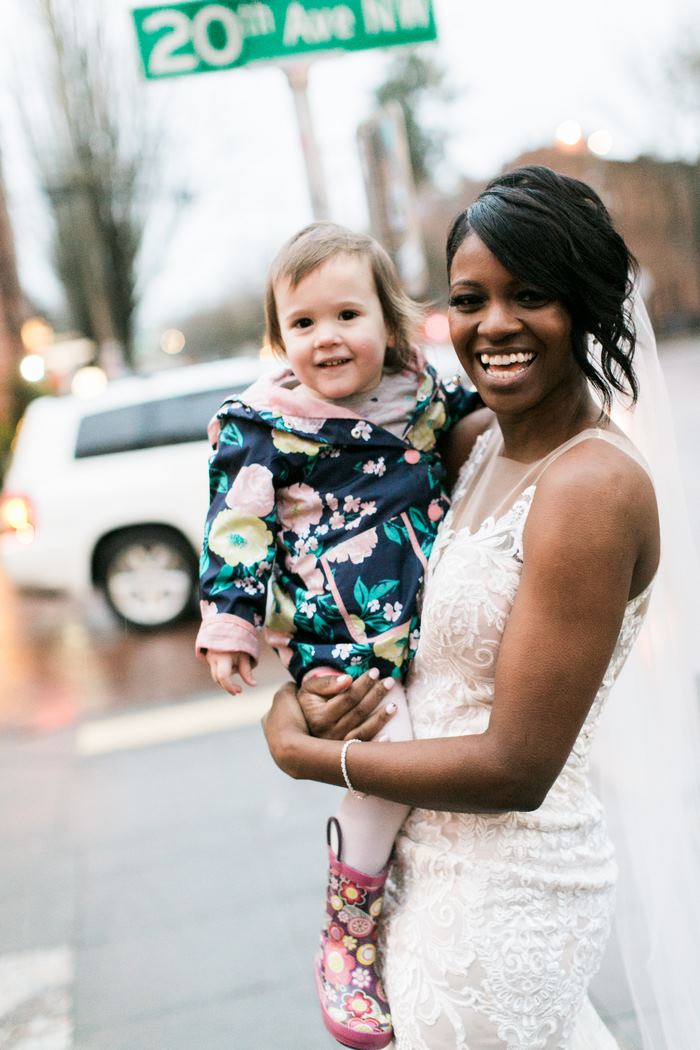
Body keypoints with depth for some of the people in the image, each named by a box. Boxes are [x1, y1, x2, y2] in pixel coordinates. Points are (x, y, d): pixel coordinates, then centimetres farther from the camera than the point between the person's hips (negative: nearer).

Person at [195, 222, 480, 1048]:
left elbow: (488, 416, 25)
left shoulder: (424, 393, 5)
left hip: (434, 621, 6)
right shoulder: (261, 426, -7)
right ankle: (349, 934, 1)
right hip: (340, 638, -6)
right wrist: (230, 620, -9)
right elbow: (237, 525, -7)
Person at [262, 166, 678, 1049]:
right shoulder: (477, 439, 0)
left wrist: (303, 752, -15)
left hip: (502, 889, -7)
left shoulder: (592, 487, -25)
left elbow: (514, 770, -25)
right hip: (438, 854, 8)